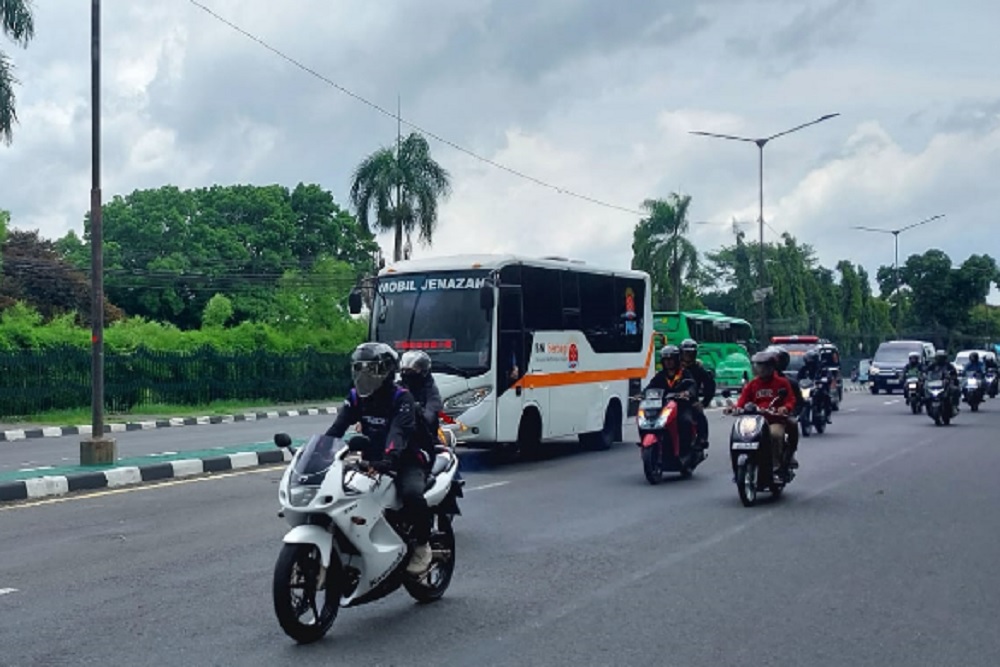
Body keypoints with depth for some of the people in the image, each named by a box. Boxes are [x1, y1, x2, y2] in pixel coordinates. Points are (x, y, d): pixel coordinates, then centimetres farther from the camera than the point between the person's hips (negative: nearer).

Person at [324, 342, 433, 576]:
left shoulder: (401, 398, -14)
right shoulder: (356, 398, 4)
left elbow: (400, 431, -32)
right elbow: (337, 428, -8)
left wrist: (390, 456, -51)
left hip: (406, 462, -6)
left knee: (412, 493, -37)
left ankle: (422, 546, -12)